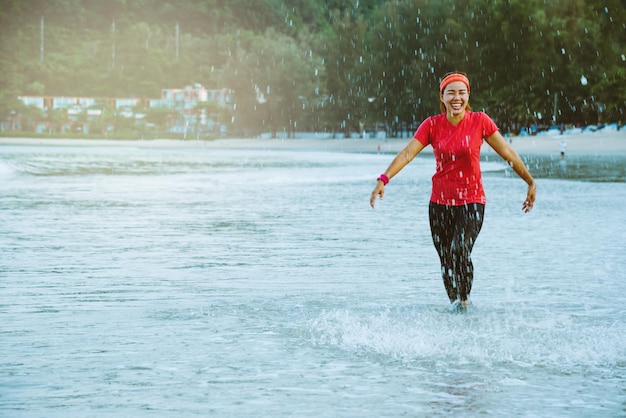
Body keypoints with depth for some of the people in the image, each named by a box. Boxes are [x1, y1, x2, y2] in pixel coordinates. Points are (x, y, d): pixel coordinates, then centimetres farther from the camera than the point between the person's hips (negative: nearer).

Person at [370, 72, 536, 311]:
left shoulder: (480, 121, -5)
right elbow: (407, 153, -9)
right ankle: (455, 305, 20)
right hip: (440, 203, 2)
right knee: (446, 261, 3)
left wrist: (531, 182, 3)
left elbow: (508, 153, 0)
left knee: (460, 251, -21)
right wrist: (383, 179, -22)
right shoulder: (432, 125, -1)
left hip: (471, 202, -2)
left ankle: (464, 299, -2)